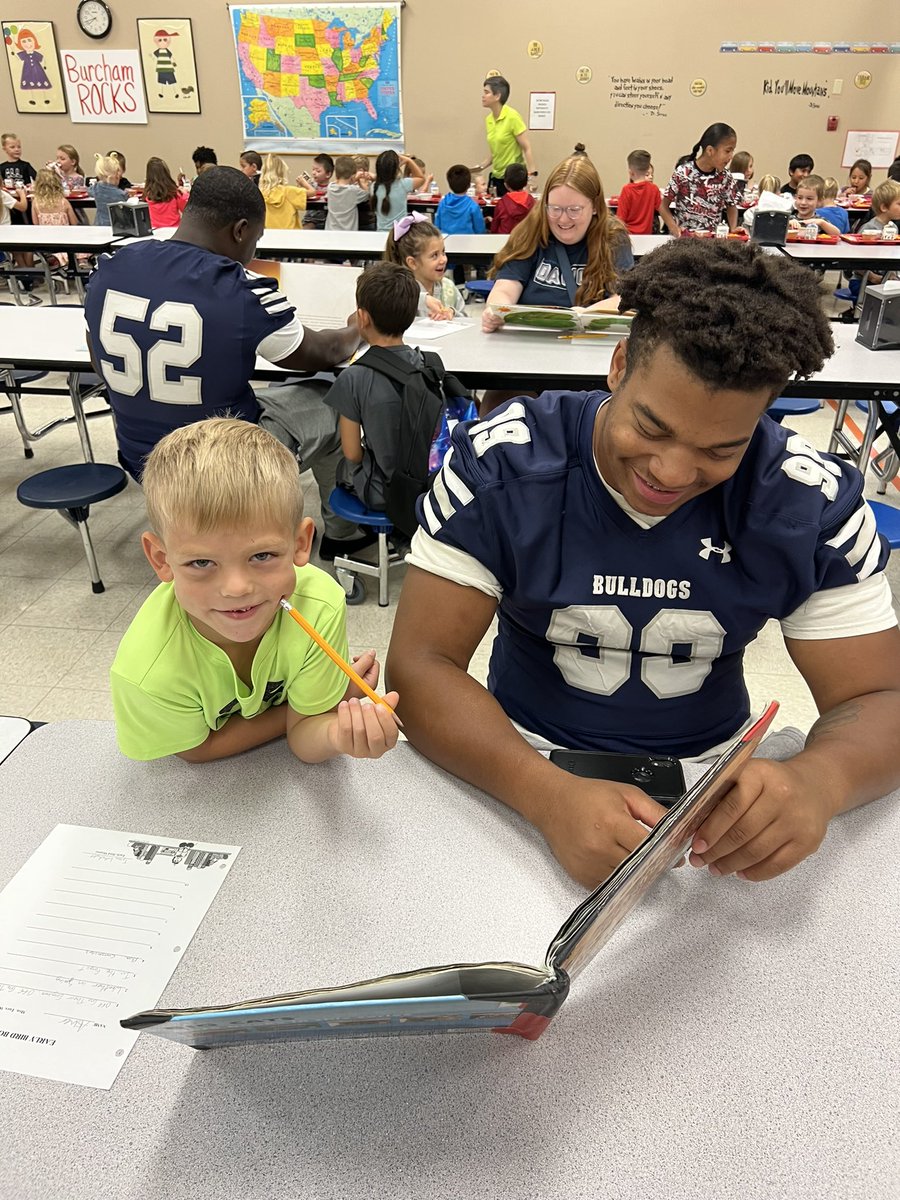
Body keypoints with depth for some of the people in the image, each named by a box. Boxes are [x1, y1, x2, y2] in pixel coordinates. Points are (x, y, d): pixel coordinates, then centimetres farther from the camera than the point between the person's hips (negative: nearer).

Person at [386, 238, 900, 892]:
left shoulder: (816, 502, -12)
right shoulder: (498, 463, -17)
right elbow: (421, 663, -18)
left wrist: (819, 778, -31)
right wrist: (549, 794, -35)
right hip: (527, 759, -3)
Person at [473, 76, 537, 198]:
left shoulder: (512, 117, -12)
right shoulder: (489, 119, 8)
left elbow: (527, 148, -13)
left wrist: (532, 174, -20)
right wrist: (482, 166, 7)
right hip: (496, 177, 7)